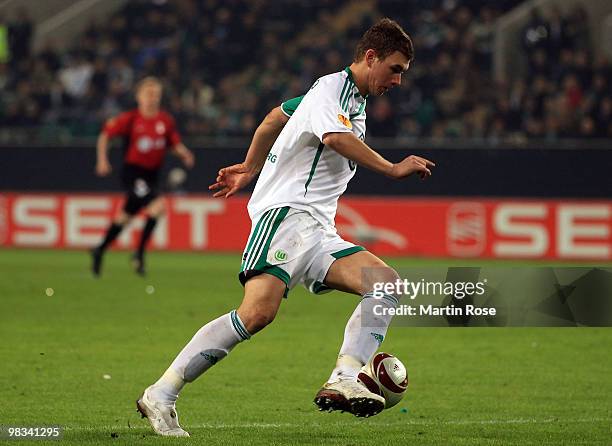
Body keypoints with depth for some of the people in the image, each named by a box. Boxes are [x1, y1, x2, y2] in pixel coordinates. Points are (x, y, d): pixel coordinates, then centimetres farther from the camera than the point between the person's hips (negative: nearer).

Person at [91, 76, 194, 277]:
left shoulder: (166, 121, 2)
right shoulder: (130, 118, -11)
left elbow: (175, 144, 11)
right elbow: (105, 134, -3)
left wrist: (184, 154, -10)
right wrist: (102, 159, -12)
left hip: (151, 174, 6)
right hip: (132, 172, -6)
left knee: (127, 215, 18)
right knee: (157, 205, -24)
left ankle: (100, 251, 37)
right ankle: (139, 253, -13)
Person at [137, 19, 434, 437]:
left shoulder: (354, 100, 24)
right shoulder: (330, 89, -5)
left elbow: (276, 118, 36)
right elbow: (336, 138, -27)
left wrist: (250, 169, 44)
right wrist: (393, 169, -23)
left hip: (319, 232, 10)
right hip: (286, 214, -10)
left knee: (385, 282, -11)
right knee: (258, 312, -26)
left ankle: (342, 382, -24)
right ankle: (161, 395, -20)